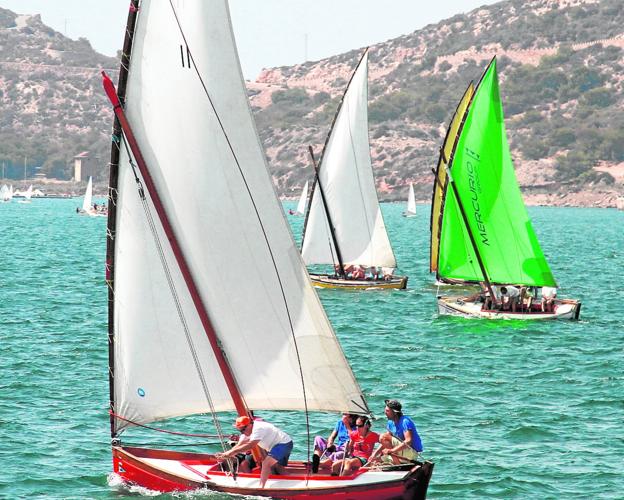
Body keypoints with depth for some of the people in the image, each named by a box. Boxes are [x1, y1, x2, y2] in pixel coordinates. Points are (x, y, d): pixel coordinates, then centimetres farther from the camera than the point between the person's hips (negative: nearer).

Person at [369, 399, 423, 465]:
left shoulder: (405, 422, -18)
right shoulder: (391, 423, 9)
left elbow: (408, 441, -29)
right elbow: (386, 443, 9)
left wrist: (391, 451, -33)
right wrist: (375, 454, -5)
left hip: (412, 452, -9)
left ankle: (398, 465, -19)